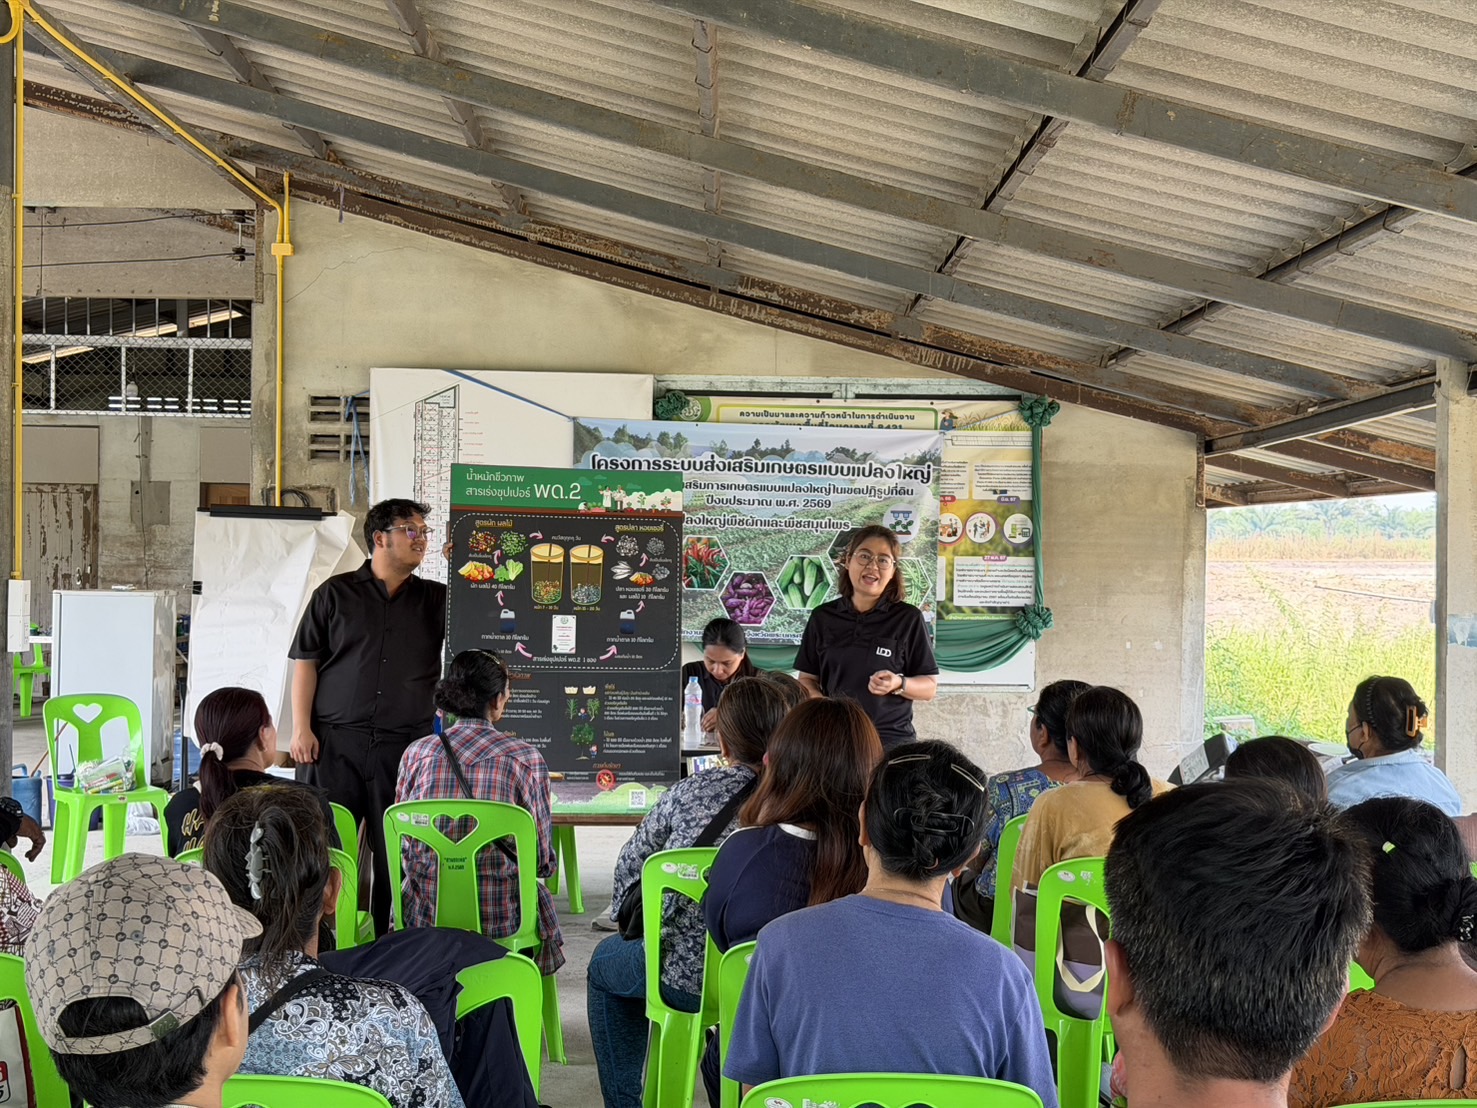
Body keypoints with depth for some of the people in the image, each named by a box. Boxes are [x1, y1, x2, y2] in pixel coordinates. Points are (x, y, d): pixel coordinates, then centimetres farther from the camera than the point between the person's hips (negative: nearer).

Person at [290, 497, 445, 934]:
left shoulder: (437, 599, 13)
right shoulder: (335, 593, 8)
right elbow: (305, 661, 6)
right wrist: (301, 728, -2)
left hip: (406, 746, 1)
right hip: (334, 742, -1)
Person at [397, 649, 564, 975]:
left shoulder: (417, 753, 0)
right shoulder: (525, 758, -7)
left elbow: (401, 845, 9)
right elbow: (543, 859, -3)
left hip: (426, 915, 3)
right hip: (502, 921, -3)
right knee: (539, 898, 29)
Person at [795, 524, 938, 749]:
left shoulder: (908, 618, -1)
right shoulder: (823, 617, 6)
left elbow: (930, 687, 0)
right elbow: (806, 679, 10)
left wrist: (899, 684, -20)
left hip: (890, 741, -2)